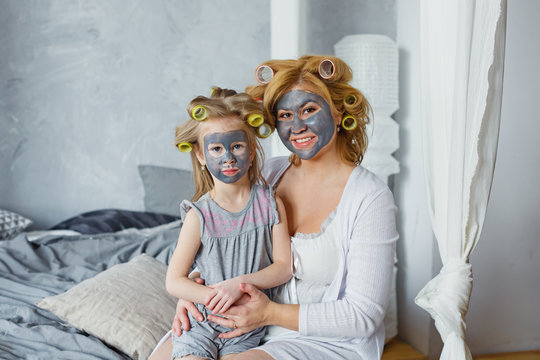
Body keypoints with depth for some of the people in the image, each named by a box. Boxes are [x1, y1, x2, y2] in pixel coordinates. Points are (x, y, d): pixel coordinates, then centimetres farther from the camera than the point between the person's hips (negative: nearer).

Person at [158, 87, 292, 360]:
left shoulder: (270, 204, -4)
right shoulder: (199, 215, -9)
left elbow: (284, 266, -4)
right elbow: (174, 281, -7)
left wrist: (241, 283, -18)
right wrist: (214, 298, -20)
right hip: (201, 322, -1)